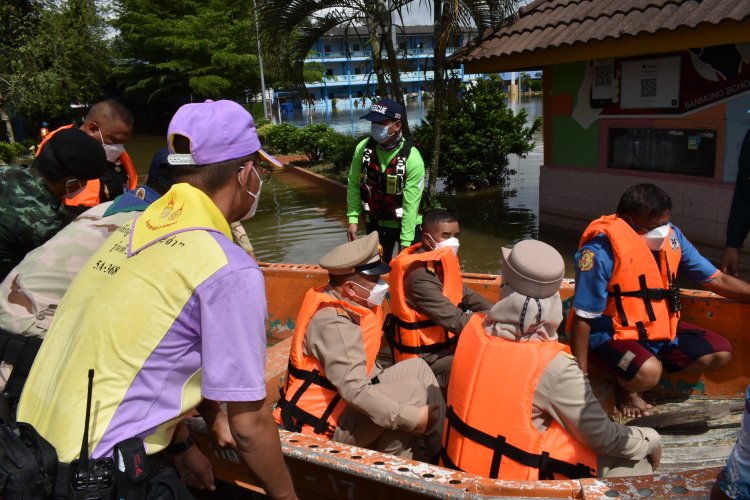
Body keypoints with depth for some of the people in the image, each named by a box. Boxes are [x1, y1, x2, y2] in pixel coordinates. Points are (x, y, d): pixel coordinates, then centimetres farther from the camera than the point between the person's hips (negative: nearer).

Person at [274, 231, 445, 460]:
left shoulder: (346, 304, 1)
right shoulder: (333, 323, -28)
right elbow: (356, 391, -33)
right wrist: (411, 418, -29)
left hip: (342, 398, 10)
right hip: (327, 420, -10)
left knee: (417, 368, 3)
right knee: (412, 389, -20)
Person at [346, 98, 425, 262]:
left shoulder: (412, 158, -23)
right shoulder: (363, 148, -11)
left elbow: (411, 204, -21)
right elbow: (353, 184, -1)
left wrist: (405, 243, -20)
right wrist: (353, 219, -5)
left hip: (407, 225, -3)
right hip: (375, 224, 4)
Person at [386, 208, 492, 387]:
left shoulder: (439, 262, 1)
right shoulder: (420, 277, -27)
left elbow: (466, 295, 9)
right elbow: (456, 322, -28)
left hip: (442, 341, 9)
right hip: (426, 357, -9)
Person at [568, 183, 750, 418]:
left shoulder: (671, 236, -4)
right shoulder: (602, 250, -25)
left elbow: (717, 280, 6)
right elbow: (583, 317, -21)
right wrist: (581, 376, -20)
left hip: (661, 329, 8)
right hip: (613, 335, -8)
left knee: (720, 352, 3)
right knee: (647, 373, -34)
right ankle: (627, 387, 2)